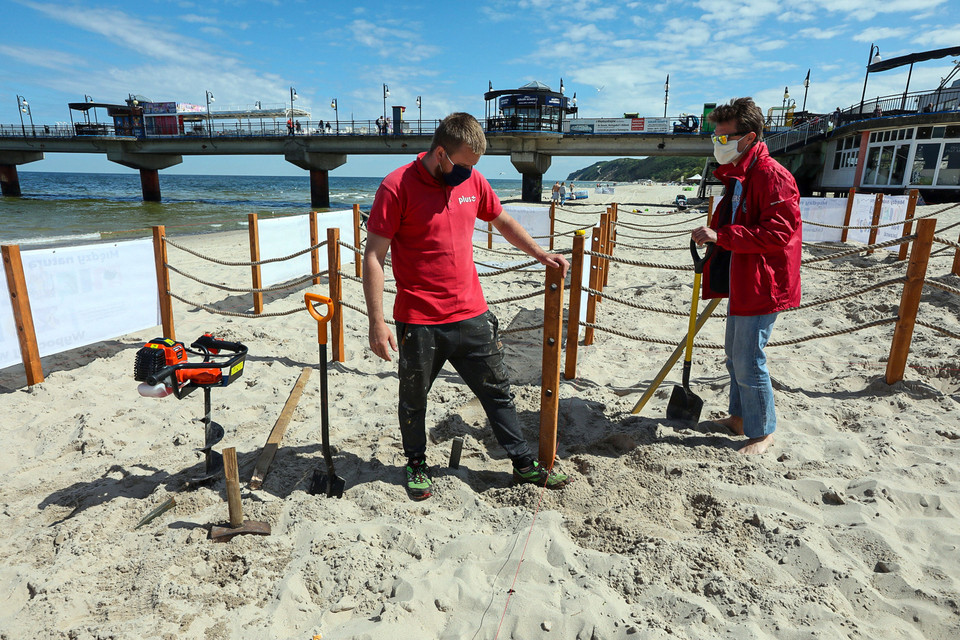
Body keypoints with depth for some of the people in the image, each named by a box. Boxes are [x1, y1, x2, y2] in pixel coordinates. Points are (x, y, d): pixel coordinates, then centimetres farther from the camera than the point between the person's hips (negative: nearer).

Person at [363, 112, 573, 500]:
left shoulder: (473, 180, 5)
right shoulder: (397, 187, -12)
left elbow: (502, 221, 23)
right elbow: (373, 257, -13)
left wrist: (540, 254, 21)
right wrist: (377, 323, -17)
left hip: (472, 315, 5)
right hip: (419, 322, -4)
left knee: (497, 391, 13)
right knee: (413, 399, 13)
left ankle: (524, 463, 28)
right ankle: (416, 464, 37)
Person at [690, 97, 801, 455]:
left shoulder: (771, 176, -18)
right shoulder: (737, 175, 14)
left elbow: (778, 231, -26)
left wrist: (721, 235, -29)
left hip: (761, 285, -10)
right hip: (739, 281, 10)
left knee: (748, 360, -4)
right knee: (735, 354, 19)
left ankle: (763, 432, 14)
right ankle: (740, 417, 36)